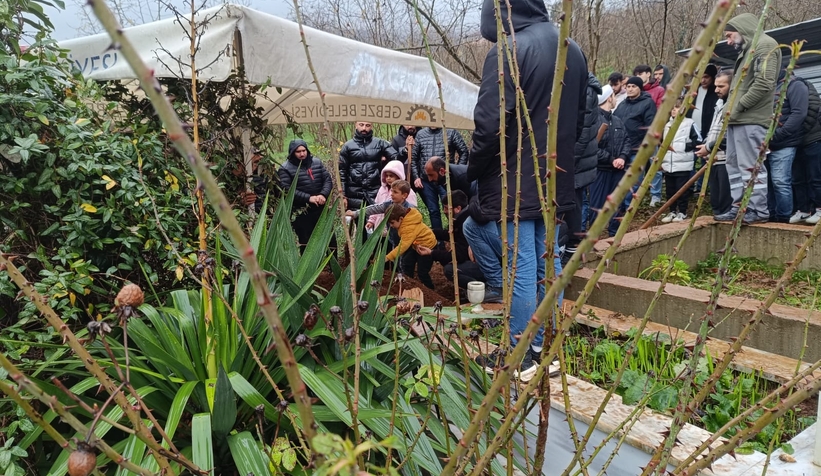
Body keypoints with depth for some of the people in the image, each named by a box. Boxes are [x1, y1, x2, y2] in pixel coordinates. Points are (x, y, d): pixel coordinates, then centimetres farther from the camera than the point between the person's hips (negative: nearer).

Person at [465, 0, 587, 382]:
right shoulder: (573, 51, 11)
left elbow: (489, 125, -19)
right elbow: (578, 118, 17)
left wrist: (474, 171, -4)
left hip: (513, 182, -8)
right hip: (555, 179, 8)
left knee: (519, 265, 0)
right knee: (546, 261, 14)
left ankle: (519, 358, 12)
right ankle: (543, 347, 24)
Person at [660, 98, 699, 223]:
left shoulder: (689, 124, -5)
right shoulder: (667, 125, 14)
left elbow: (696, 142, -9)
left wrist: (678, 147, -14)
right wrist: (661, 160, 14)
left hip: (683, 165, -6)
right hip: (668, 165, 6)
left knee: (682, 190, 1)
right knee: (670, 190, 11)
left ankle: (682, 212, 12)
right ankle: (672, 211, 22)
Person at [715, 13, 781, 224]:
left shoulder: (765, 45, -5)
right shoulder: (747, 50, 25)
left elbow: (764, 82, -17)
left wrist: (739, 106, -14)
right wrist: (732, 110, 12)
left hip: (751, 119, -10)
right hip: (737, 119, 10)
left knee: (751, 166, -8)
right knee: (734, 165, 10)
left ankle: (759, 210, -2)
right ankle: (739, 208, 16)